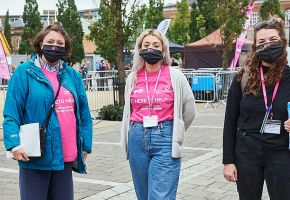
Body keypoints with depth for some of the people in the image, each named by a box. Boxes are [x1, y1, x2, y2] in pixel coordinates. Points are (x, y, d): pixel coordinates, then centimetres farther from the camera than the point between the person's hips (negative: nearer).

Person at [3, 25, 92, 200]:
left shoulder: (72, 75, 11)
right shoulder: (25, 72, -2)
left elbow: (84, 113, 13)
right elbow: (11, 113, -8)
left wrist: (86, 145, 9)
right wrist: (15, 144, -20)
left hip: (66, 157, 4)